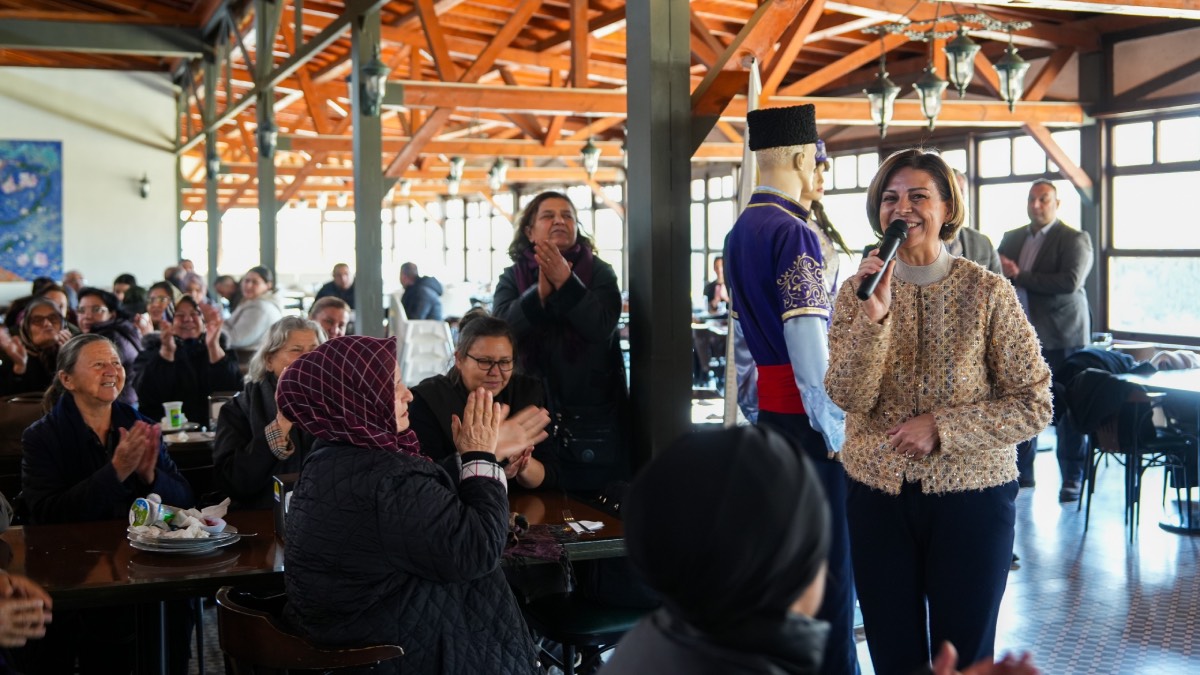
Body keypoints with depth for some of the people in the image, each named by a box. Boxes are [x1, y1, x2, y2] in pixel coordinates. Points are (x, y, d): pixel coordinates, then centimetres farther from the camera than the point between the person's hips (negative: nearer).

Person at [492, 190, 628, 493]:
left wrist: (565, 282, -24)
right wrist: (541, 292, -24)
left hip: (595, 418, -1)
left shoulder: (599, 272, 1)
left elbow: (601, 327, -15)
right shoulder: (513, 278, 4)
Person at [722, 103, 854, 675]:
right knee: (828, 557, 0)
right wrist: (836, 429, -15)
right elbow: (808, 345, -20)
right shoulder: (792, 232, -16)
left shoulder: (741, 230, 11)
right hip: (805, 413, -9)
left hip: (766, 405, 9)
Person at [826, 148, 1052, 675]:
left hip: (971, 495, -2)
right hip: (879, 494, 2)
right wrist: (873, 316, -23)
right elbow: (849, 398, -10)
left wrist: (942, 427, -16)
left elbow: (1034, 405, -7)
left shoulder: (987, 292, -7)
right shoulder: (858, 291, 0)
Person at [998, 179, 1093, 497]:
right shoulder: (1012, 238, 12)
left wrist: (1019, 276, -18)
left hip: (1060, 336, -5)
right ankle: (1023, 471, 22)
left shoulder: (1075, 239, -6)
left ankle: (1072, 479, 9)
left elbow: (1070, 282, -19)